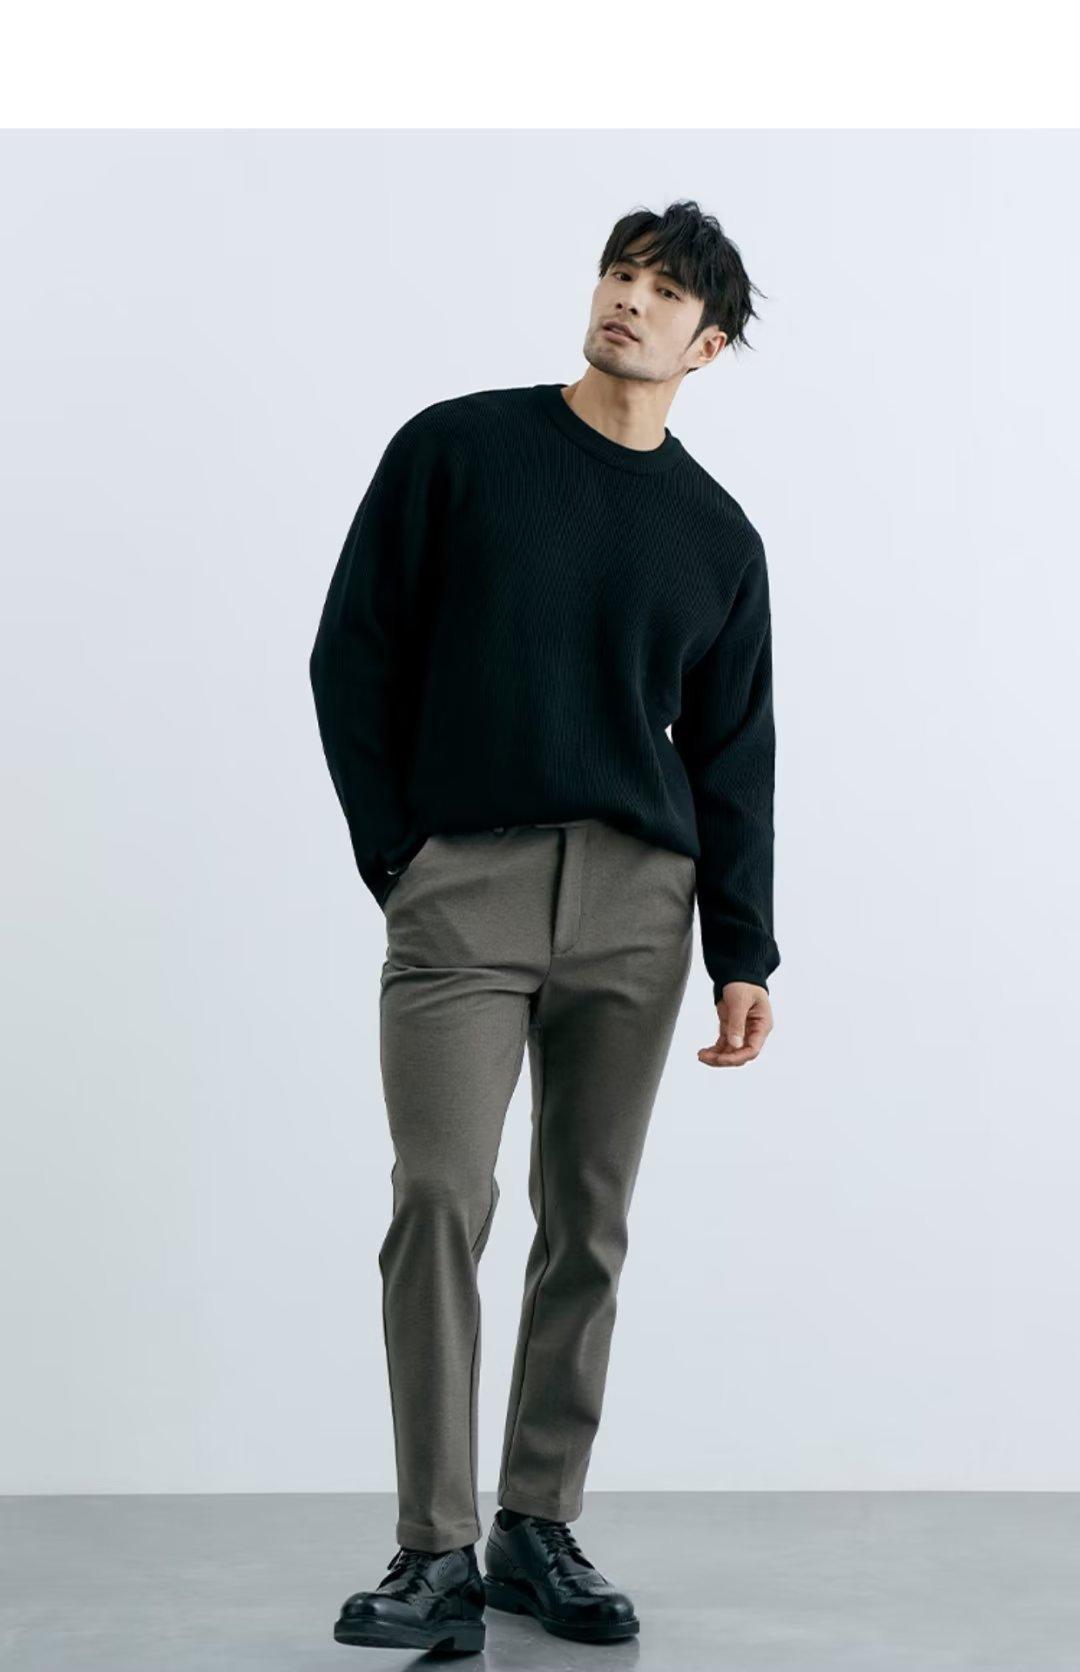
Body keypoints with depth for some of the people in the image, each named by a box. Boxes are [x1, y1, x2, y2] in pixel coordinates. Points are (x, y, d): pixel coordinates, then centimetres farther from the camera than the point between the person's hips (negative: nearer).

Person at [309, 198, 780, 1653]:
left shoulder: (718, 535, 12)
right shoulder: (456, 448, 5)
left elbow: (732, 759, 13)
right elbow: (353, 655, 5)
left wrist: (744, 955, 7)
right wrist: (393, 854, 0)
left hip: (636, 903, 3)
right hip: (462, 886, -2)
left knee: (590, 1222, 5)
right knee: (441, 1202, -11)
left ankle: (540, 1529, 16)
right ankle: (436, 1553, -4)